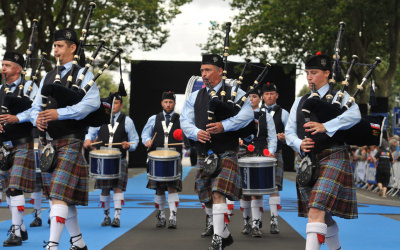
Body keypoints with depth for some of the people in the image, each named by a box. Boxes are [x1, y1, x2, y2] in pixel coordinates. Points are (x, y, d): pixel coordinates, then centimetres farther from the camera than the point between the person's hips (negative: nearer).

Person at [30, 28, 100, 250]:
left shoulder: (83, 73, -1)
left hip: (70, 141, -7)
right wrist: (37, 119, -8)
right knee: (65, 196, 12)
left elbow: (92, 102, -16)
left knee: (60, 194, -17)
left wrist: (59, 113, -23)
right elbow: (35, 106, 17)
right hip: (48, 141, 7)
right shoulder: (48, 77, 17)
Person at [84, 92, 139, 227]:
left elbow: (135, 140, 10)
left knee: (118, 187, -11)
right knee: (104, 189, 5)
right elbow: (91, 132, 18)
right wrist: (88, 140, -4)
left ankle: (117, 217, -10)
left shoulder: (126, 121, 6)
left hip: (120, 160, -2)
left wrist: (129, 145, -12)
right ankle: (106, 216, 17)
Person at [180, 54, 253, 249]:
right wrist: (196, 133, -14)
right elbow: (185, 121, 8)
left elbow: (247, 115, -13)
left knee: (218, 193, -19)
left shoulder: (234, 93, 1)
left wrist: (224, 126, -25)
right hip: (204, 154, 5)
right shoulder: (195, 97, 14)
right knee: (208, 198, 10)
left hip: (226, 153, -5)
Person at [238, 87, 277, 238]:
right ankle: (246, 223, 16)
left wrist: (271, 151, -8)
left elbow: (272, 137, 9)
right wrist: (237, 141, -12)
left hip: (260, 156, -1)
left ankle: (256, 225, -11)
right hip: (243, 156, 1)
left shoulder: (266, 117, 12)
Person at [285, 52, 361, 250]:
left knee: (316, 210, -20)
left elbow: (354, 115, -17)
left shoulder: (339, 96, 3)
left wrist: (325, 127, -28)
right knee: (323, 216, 14)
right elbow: (289, 132, 13)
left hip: (333, 158, -6)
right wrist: (300, 144, -9)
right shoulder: (300, 102, 17)